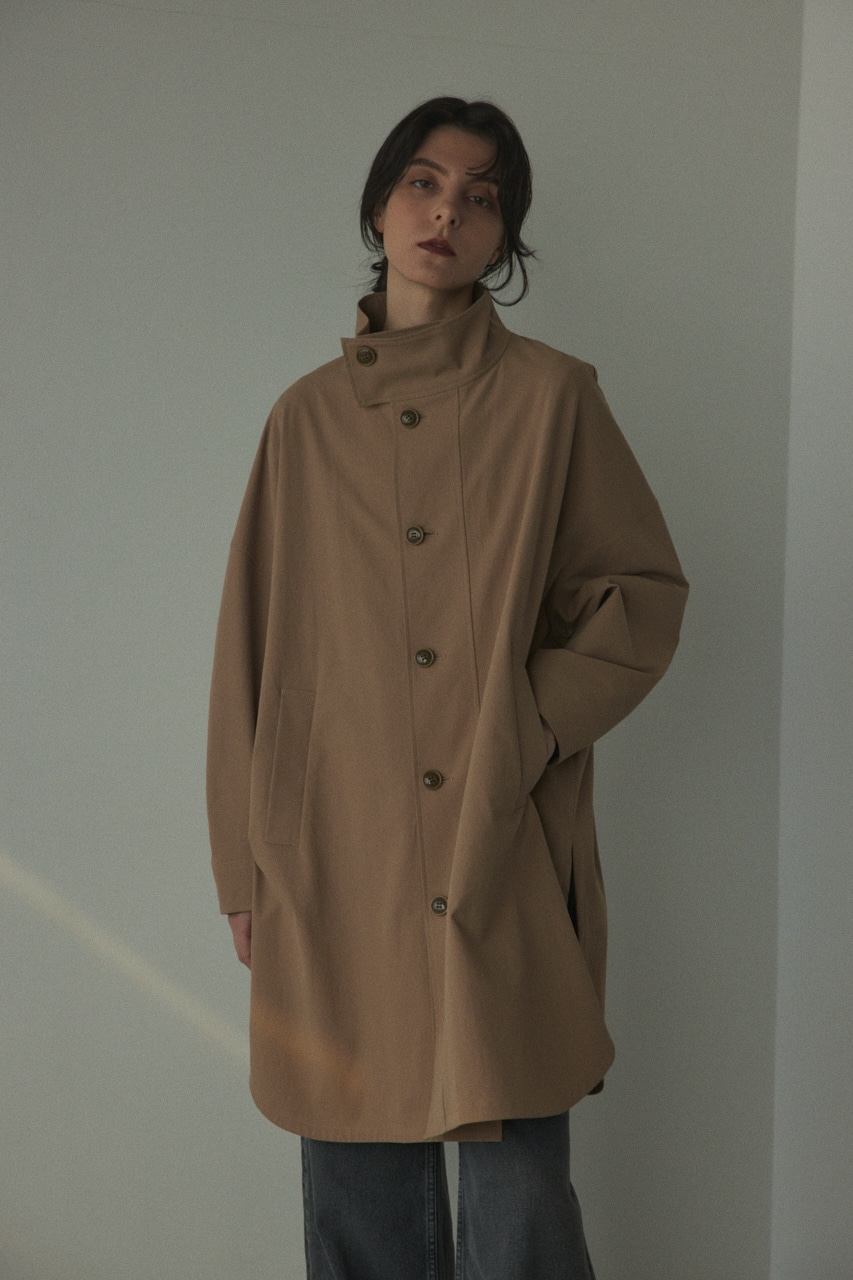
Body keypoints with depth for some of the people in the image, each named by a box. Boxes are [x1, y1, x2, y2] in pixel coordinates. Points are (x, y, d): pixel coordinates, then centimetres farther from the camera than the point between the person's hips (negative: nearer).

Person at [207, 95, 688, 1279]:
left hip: (503, 858, -2)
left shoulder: (551, 397, 2)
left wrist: (532, 724, -10)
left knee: (518, 1170, 4)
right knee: (359, 1176, 11)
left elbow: (647, 592, 4)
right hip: (339, 861, 3)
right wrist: (246, 861, 7)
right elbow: (252, 649, 9)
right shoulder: (307, 416, 8)